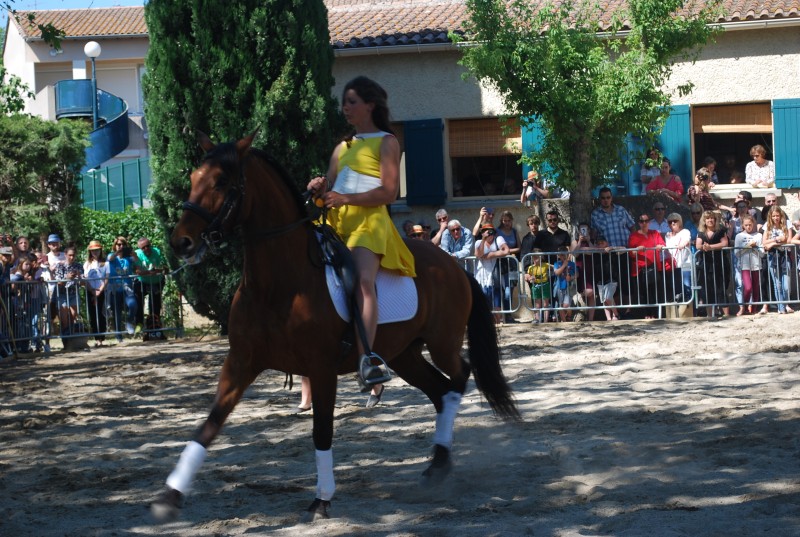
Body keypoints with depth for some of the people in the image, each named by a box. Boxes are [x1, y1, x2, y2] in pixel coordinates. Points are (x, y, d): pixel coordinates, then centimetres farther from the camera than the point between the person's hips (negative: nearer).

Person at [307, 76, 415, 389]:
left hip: (368, 219, -8)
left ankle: (366, 359, -41)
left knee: (363, 280, -30)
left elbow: (389, 192, -7)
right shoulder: (343, 147, 25)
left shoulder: (386, 142, 5)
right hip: (336, 222, 8)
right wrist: (320, 188, -1)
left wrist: (345, 198, -16)